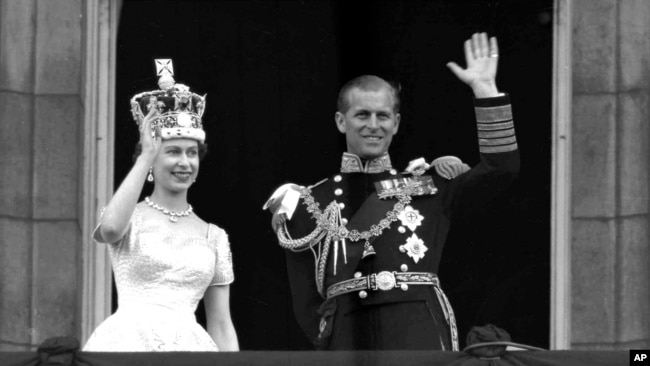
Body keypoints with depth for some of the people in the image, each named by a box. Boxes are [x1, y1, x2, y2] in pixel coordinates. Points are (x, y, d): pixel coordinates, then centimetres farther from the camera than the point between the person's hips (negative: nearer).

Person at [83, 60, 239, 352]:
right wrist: (146, 156, -11)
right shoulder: (130, 219, 7)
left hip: (189, 346, 3)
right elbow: (110, 229, -20)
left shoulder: (213, 236, 14)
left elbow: (221, 327, 14)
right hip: (129, 342, -3)